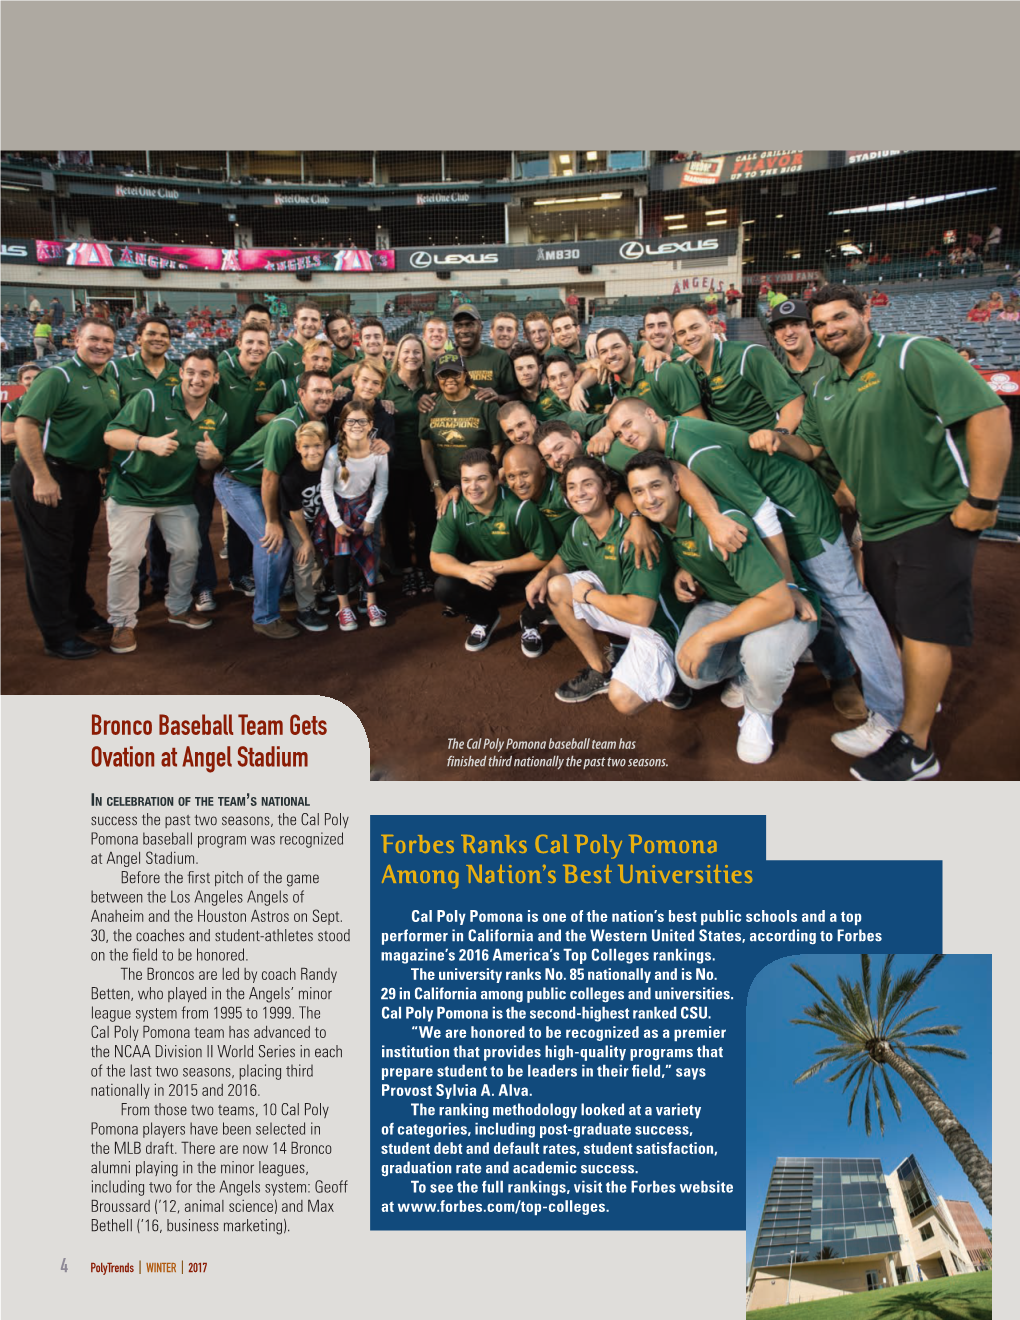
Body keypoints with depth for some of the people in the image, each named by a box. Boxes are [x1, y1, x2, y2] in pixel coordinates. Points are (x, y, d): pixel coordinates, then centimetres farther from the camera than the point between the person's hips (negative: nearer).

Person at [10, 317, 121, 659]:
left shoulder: (111, 381, 11)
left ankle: (81, 614, 35)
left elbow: (114, 430, 22)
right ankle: (58, 636, 6)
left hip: (87, 477, 8)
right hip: (49, 479, -8)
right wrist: (42, 477, -22)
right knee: (49, 556, 0)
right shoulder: (59, 376, -12)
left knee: (78, 551, 20)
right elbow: (25, 424, -19)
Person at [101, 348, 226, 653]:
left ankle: (178, 607, 26)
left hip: (178, 496, 5)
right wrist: (149, 442, -38)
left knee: (188, 551, 3)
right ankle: (123, 623, 4)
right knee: (125, 558, -9)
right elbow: (111, 434, -20)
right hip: (131, 491, -5)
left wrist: (212, 455, -21)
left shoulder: (217, 417, 1)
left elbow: (210, 466, 4)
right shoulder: (151, 399, -16)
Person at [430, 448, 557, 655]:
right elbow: (437, 559, -18)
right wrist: (468, 571, -39)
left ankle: (530, 622, 5)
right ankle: (486, 618, 10)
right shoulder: (454, 508, -18)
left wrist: (497, 567, -23)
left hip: (521, 572, -2)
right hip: (480, 576, 3)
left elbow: (544, 555, -21)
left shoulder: (519, 508, -28)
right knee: (444, 587, -24)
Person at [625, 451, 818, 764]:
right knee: (693, 673, -20)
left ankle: (759, 712, -3)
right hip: (722, 603, 6)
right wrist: (682, 571, -6)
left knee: (763, 654, -39)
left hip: (784, 605, -6)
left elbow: (778, 602, -36)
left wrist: (706, 636, -33)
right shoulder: (661, 521, -8)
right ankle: (743, 671, 15)